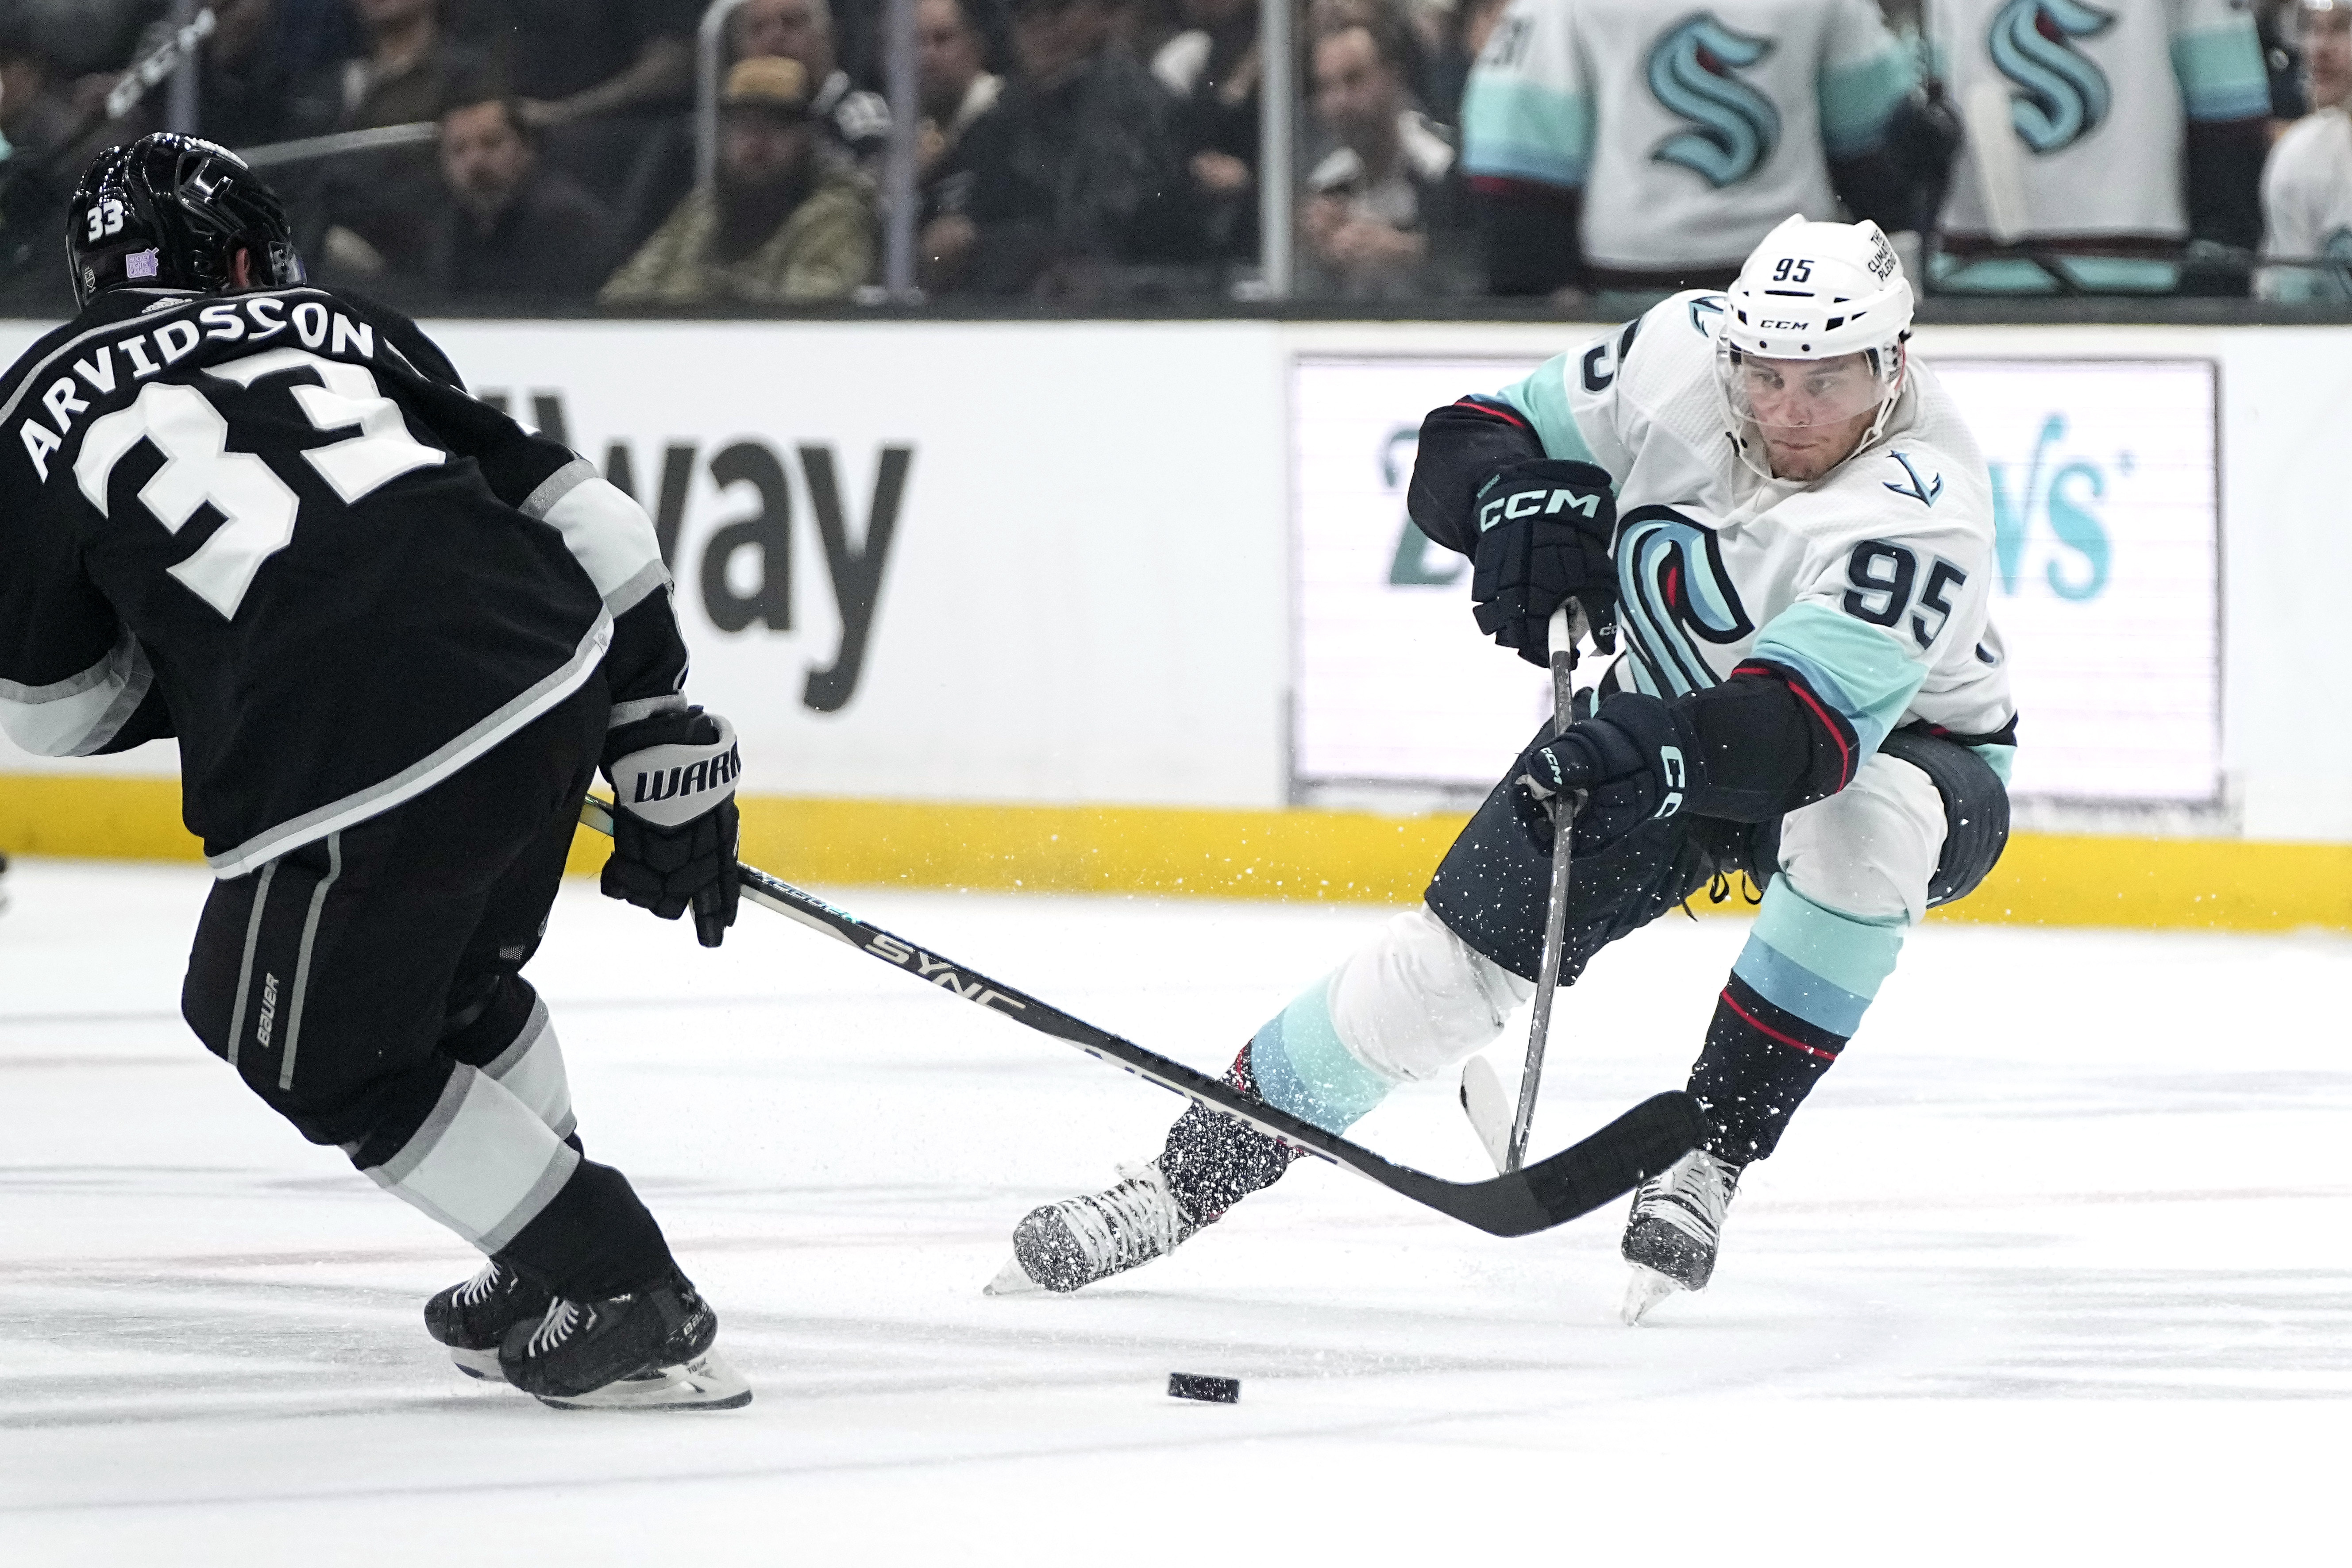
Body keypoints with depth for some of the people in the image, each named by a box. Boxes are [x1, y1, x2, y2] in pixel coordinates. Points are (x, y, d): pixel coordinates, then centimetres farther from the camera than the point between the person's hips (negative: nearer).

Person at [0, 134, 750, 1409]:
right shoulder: (337, 326, 25)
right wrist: (663, 747, 23)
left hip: (344, 764, -5)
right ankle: (553, 1268, 42)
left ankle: (632, 1309, 17)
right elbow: (585, 524, 20)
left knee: (326, 1054, 20)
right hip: (558, 671, 5)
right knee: (451, 987, 32)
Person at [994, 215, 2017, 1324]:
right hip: (1667, 722, 4)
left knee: (1865, 819, -39)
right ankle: (1186, 1178, 6)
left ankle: (1709, 1158, -27)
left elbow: (1807, 732, -46)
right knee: (1452, 958, -6)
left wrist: (1664, 752, -62)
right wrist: (1518, 499, -29)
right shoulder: (1680, 356, -20)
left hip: (1911, 748, -4)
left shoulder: (1921, 507, -35)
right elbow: (1464, 449, -7)